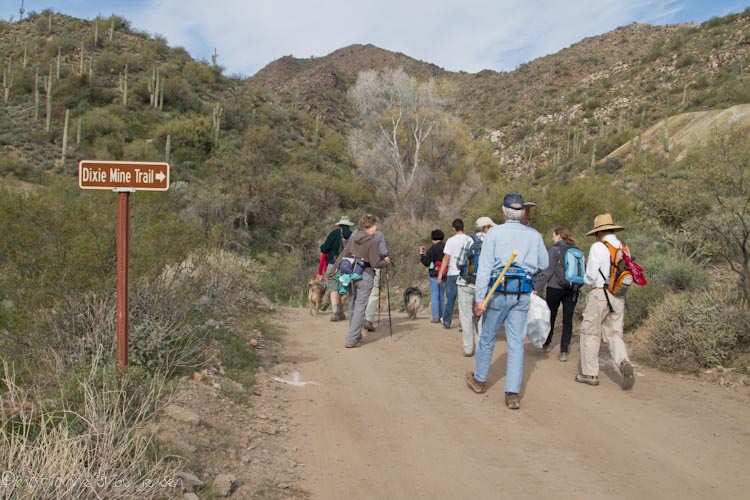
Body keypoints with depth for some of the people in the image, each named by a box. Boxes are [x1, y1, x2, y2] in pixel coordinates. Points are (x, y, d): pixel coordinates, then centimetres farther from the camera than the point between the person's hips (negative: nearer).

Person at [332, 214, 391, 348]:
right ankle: (352, 339, -6)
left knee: (352, 307, 16)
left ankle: (356, 336, 28)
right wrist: (385, 261, 6)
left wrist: (334, 270, 13)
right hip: (365, 277, -6)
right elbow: (375, 263, -12)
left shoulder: (353, 239, 8)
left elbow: (342, 255, 8)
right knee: (360, 308, -3)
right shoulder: (372, 242, -10)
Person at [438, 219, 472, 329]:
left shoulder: (451, 240, -5)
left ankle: (446, 322, 16)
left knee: (450, 299, 8)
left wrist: (440, 274, -6)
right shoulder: (470, 240, 3)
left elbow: (446, 258, -8)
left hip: (453, 273, -2)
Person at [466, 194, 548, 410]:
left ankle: (479, 380, 31)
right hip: (523, 294, 2)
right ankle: (513, 393, 3)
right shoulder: (534, 235, 3)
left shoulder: (495, 233, -5)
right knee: (516, 343, 5)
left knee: (487, 338, 14)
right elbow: (544, 264, 12)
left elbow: (485, 267, -10)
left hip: (498, 291, -2)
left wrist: (480, 298, -11)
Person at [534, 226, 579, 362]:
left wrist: (537, 288, -11)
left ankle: (546, 344, 31)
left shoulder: (555, 250, -10)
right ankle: (564, 351, 1)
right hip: (572, 290, 4)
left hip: (555, 288, -3)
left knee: (551, 317, 14)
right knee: (567, 320, 5)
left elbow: (548, 271, -14)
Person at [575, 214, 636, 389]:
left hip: (600, 295, -5)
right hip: (618, 296, 6)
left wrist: (586, 279, 10)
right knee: (613, 334, 11)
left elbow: (590, 277, -12)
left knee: (590, 334, 7)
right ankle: (624, 363, -13)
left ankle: (590, 374, 12)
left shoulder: (598, 247, -11)